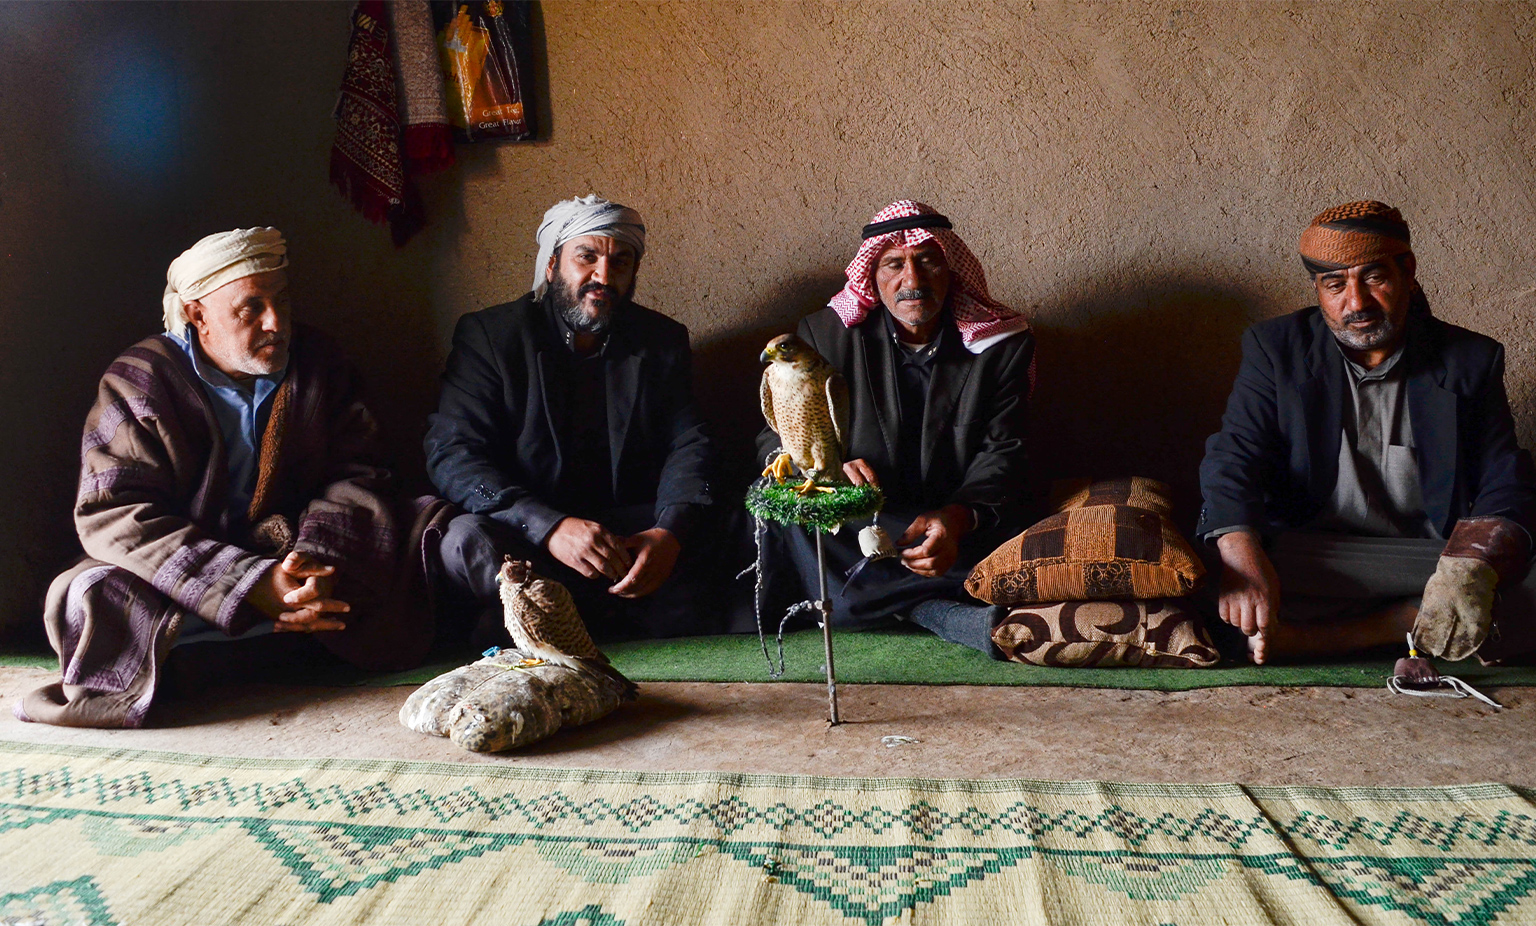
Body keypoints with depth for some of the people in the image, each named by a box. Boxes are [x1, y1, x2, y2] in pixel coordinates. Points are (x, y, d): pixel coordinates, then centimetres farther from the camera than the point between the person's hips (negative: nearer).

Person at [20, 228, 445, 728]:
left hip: (292, 563, 3)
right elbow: (113, 512, -16)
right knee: (90, 599, -30)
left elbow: (357, 473, -2)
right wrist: (251, 585, -29)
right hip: (186, 581, -2)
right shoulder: (138, 383, -5)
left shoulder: (318, 362, 4)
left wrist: (318, 556, -25)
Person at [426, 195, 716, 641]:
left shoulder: (664, 340, 10)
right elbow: (452, 454, -11)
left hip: (633, 531, 2)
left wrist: (670, 532, -23)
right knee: (465, 540, -34)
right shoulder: (488, 334, -1)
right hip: (525, 534, -2)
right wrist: (550, 527, -28)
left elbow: (689, 445, 2)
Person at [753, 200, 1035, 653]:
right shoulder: (825, 335, -1)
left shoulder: (1003, 343, 2)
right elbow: (775, 439, 1)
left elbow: (1002, 453, -2)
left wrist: (959, 517, -25)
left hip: (962, 527, -1)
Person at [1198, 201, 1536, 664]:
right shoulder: (1277, 348, 4)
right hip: (1306, 559, -1)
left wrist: (1472, 571, -24)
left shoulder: (1470, 360, 6)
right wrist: (1244, 560, -30)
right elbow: (1233, 461, -8)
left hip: (1434, 558, 2)